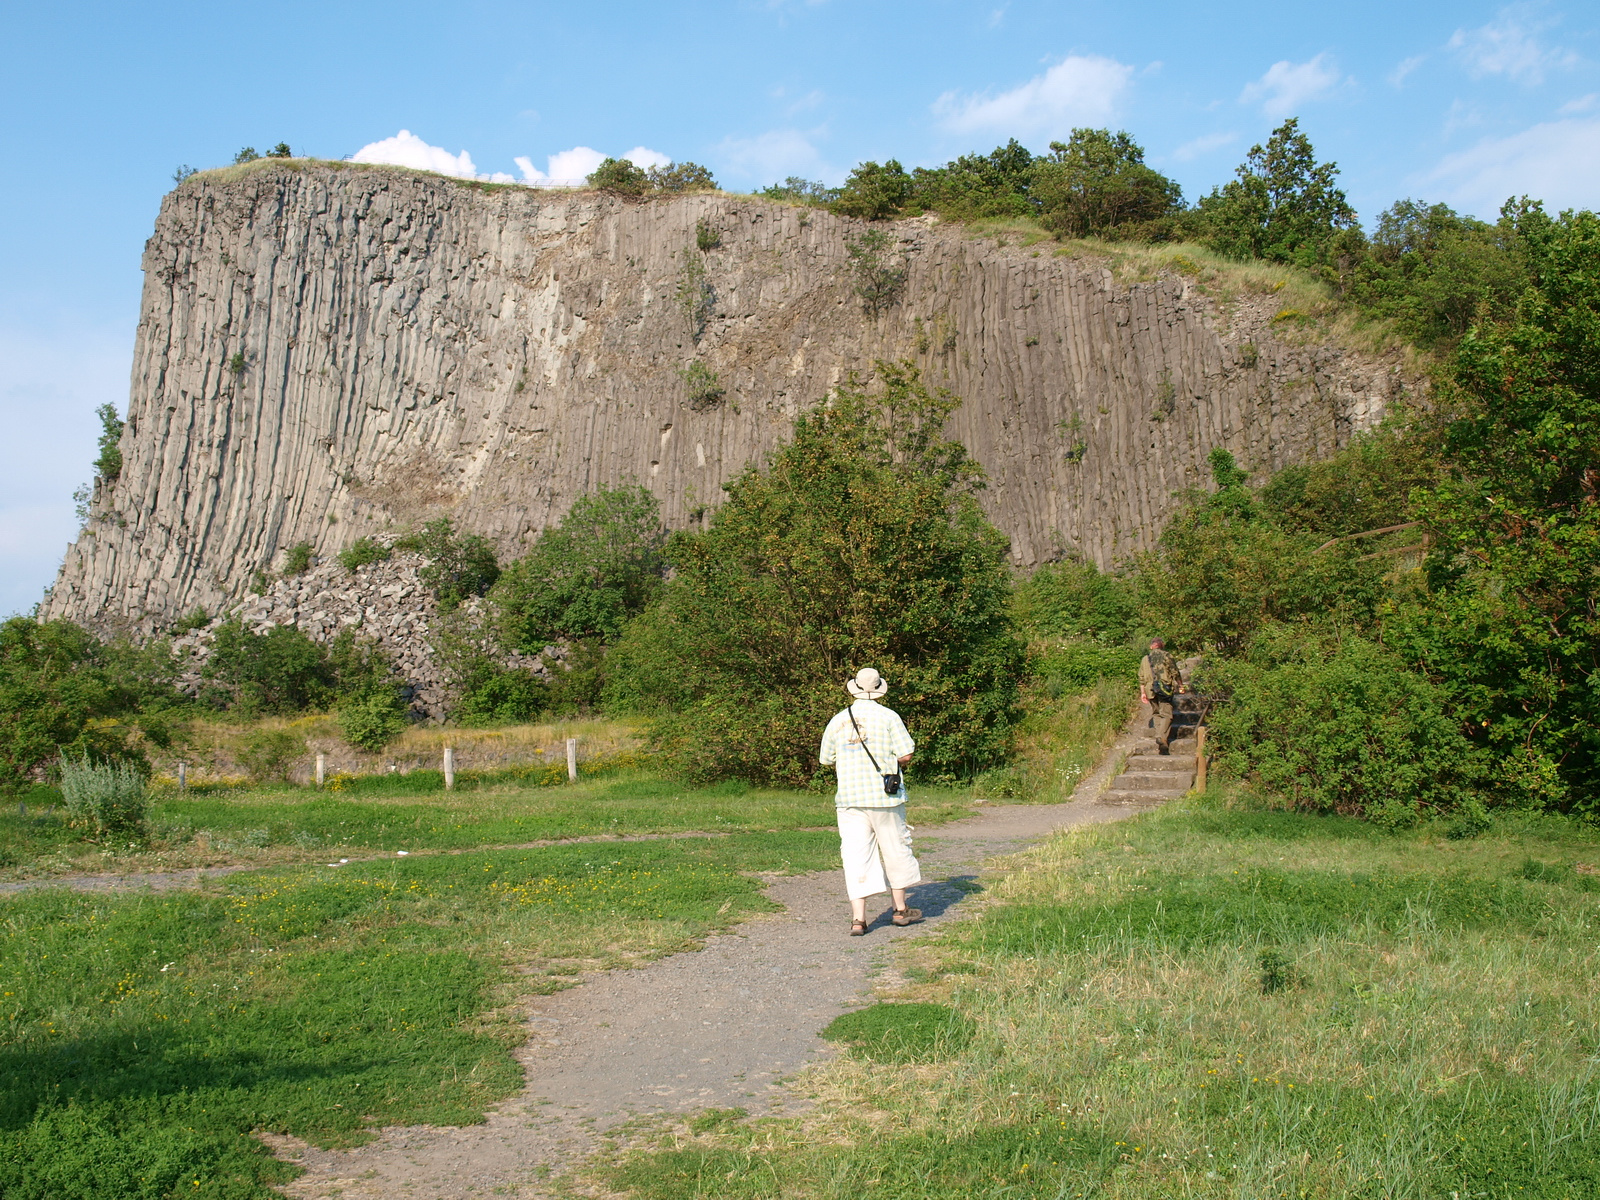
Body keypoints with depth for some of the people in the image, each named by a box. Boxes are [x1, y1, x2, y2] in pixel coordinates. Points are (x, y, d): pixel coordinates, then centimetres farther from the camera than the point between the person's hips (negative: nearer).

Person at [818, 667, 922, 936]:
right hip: (885, 796, -2)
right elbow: (906, 755, -9)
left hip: (849, 797, 2)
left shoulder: (837, 721, 6)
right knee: (895, 851, 13)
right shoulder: (888, 716, -5)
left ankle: (858, 918, -3)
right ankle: (901, 909, 23)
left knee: (856, 857, 2)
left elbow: (827, 760, 13)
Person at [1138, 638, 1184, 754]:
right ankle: (1162, 737, -24)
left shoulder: (1145, 659, 14)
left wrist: (1142, 692, 17)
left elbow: (1141, 678, 13)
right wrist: (1180, 685, 14)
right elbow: (1175, 673, 2)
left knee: (1156, 714, 14)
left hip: (1150, 691, 4)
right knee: (1166, 714, -5)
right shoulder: (1166, 656, 2)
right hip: (1164, 689, -4)